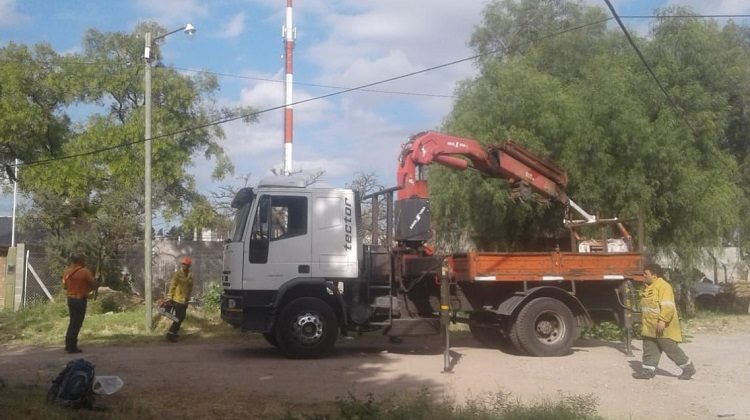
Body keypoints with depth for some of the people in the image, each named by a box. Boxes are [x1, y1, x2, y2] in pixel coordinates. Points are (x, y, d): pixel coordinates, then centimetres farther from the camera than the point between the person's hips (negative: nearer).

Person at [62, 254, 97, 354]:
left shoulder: (67, 272, 3)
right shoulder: (85, 272, -15)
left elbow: (64, 286, 11)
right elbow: (93, 284, -10)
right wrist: (88, 289, 9)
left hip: (70, 299, 6)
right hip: (81, 300, -6)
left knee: (72, 322, 20)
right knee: (77, 323, 1)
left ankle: (68, 344, 26)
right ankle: (72, 347, 3)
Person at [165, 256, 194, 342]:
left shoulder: (190, 275, 6)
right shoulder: (178, 273, -12)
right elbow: (172, 286, -13)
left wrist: (188, 297, 15)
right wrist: (169, 298, -15)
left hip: (185, 300, 7)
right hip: (177, 299, -7)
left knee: (182, 317, 13)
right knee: (179, 317, -9)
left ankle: (174, 332, 27)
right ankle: (170, 334, -1)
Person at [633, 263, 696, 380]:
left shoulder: (663, 286, -16)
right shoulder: (649, 288, 17)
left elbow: (667, 306, -24)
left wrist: (662, 320, -30)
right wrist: (644, 320, 25)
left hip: (663, 327, -10)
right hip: (650, 327, 10)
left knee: (671, 349, -2)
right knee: (649, 349, 8)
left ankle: (688, 368, 11)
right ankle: (648, 370, 12)